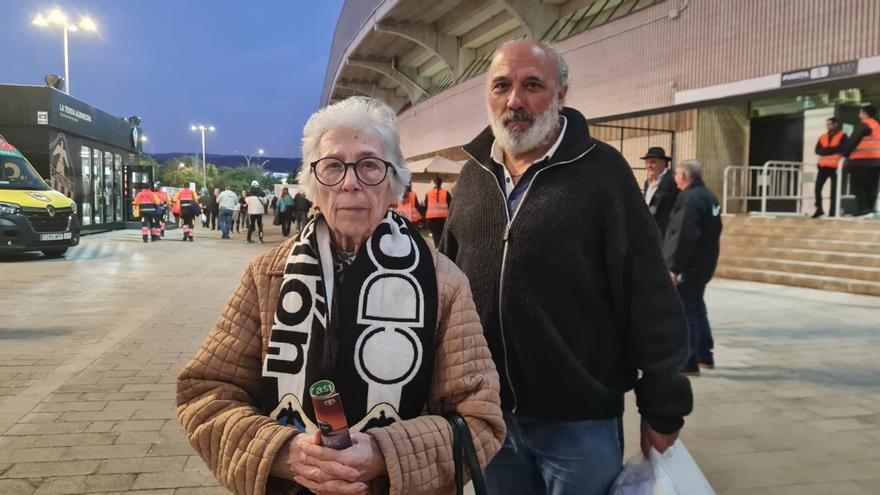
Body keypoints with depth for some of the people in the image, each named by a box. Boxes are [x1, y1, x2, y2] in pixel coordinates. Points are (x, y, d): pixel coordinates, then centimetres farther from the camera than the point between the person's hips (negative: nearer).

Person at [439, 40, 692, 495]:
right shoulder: (473, 175, 6)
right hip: (489, 415, 5)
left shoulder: (601, 170, -9)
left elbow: (650, 298, -9)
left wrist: (662, 406, -7)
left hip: (579, 419, -4)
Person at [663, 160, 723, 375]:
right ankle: (705, 356, 30)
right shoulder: (709, 196, 14)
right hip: (704, 264, 10)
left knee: (683, 312, -5)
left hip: (689, 265, -10)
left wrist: (674, 267, -23)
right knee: (697, 309, 20)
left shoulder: (690, 198, -18)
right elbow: (713, 232, 19)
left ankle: (688, 363, -1)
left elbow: (683, 237, -25)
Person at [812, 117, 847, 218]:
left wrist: (826, 150, -6)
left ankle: (833, 213, 2)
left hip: (835, 167, -4)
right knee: (818, 188, -3)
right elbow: (817, 150, 2)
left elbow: (841, 148, -13)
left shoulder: (842, 135, 3)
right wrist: (832, 149, -11)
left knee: (834, 190, -1)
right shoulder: (822, 137, 16)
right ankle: (819, 209, 11)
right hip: (823, 166, 4)